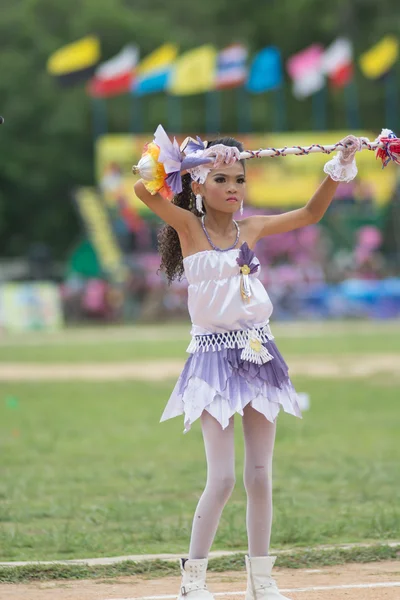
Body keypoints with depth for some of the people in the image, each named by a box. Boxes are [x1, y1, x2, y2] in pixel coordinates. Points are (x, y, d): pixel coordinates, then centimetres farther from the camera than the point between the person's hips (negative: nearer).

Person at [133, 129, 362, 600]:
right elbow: (144, 190, -22)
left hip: (259, 357, 5)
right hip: (214, 358, -5)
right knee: (222, 478, -10)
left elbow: (310, 213, 19)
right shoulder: (189, 225, -5)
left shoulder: (251, 228, 9)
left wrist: (339, 168, 10)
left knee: (260, 476, 6)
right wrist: (188, 162, -29)